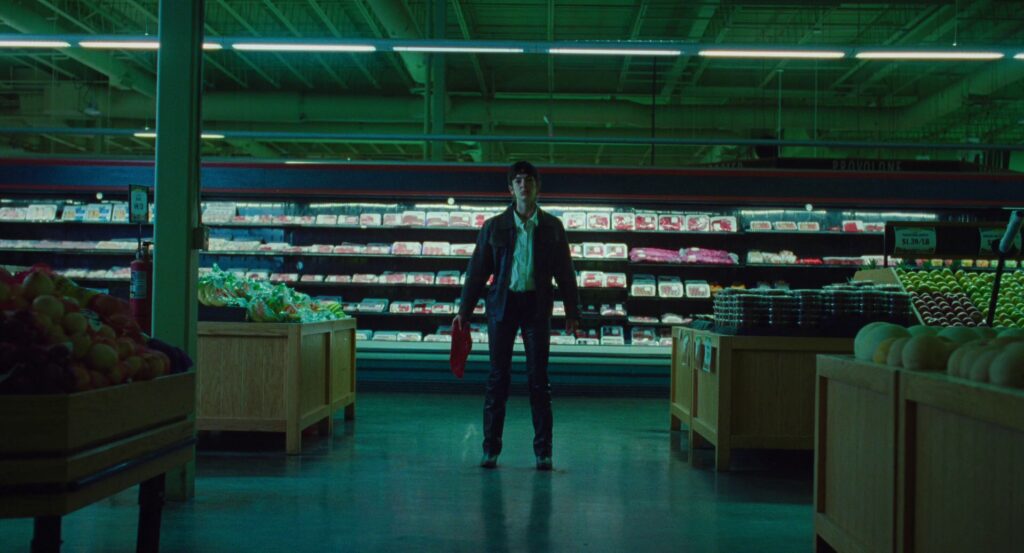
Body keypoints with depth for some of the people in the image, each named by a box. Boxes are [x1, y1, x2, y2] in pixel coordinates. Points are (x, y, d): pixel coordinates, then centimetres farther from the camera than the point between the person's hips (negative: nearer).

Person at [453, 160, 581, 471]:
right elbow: (477, 271, 7)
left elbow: (565, 272, 8)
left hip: (536, 305, 0)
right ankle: (490, 449, 10)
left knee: (539, 379, 0)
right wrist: (464, 311, 4)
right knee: (498, 378, 2)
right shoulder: (494, 227, 5)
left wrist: (572, 312, 4)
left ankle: (543, 451, 6)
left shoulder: (552, 227, 6)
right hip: (503, 304, 0)